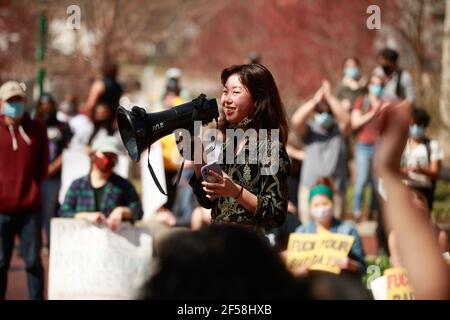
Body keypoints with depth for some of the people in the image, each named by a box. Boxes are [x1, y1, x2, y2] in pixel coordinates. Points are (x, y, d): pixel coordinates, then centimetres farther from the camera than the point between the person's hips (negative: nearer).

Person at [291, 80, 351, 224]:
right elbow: (296, 120, -13)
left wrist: (330, 98, -16)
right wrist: (315, 100, -14)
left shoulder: (339, 131, 6)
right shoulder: (310, 131, 6)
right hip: (309, 189, 0)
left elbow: (346, 119, -15)